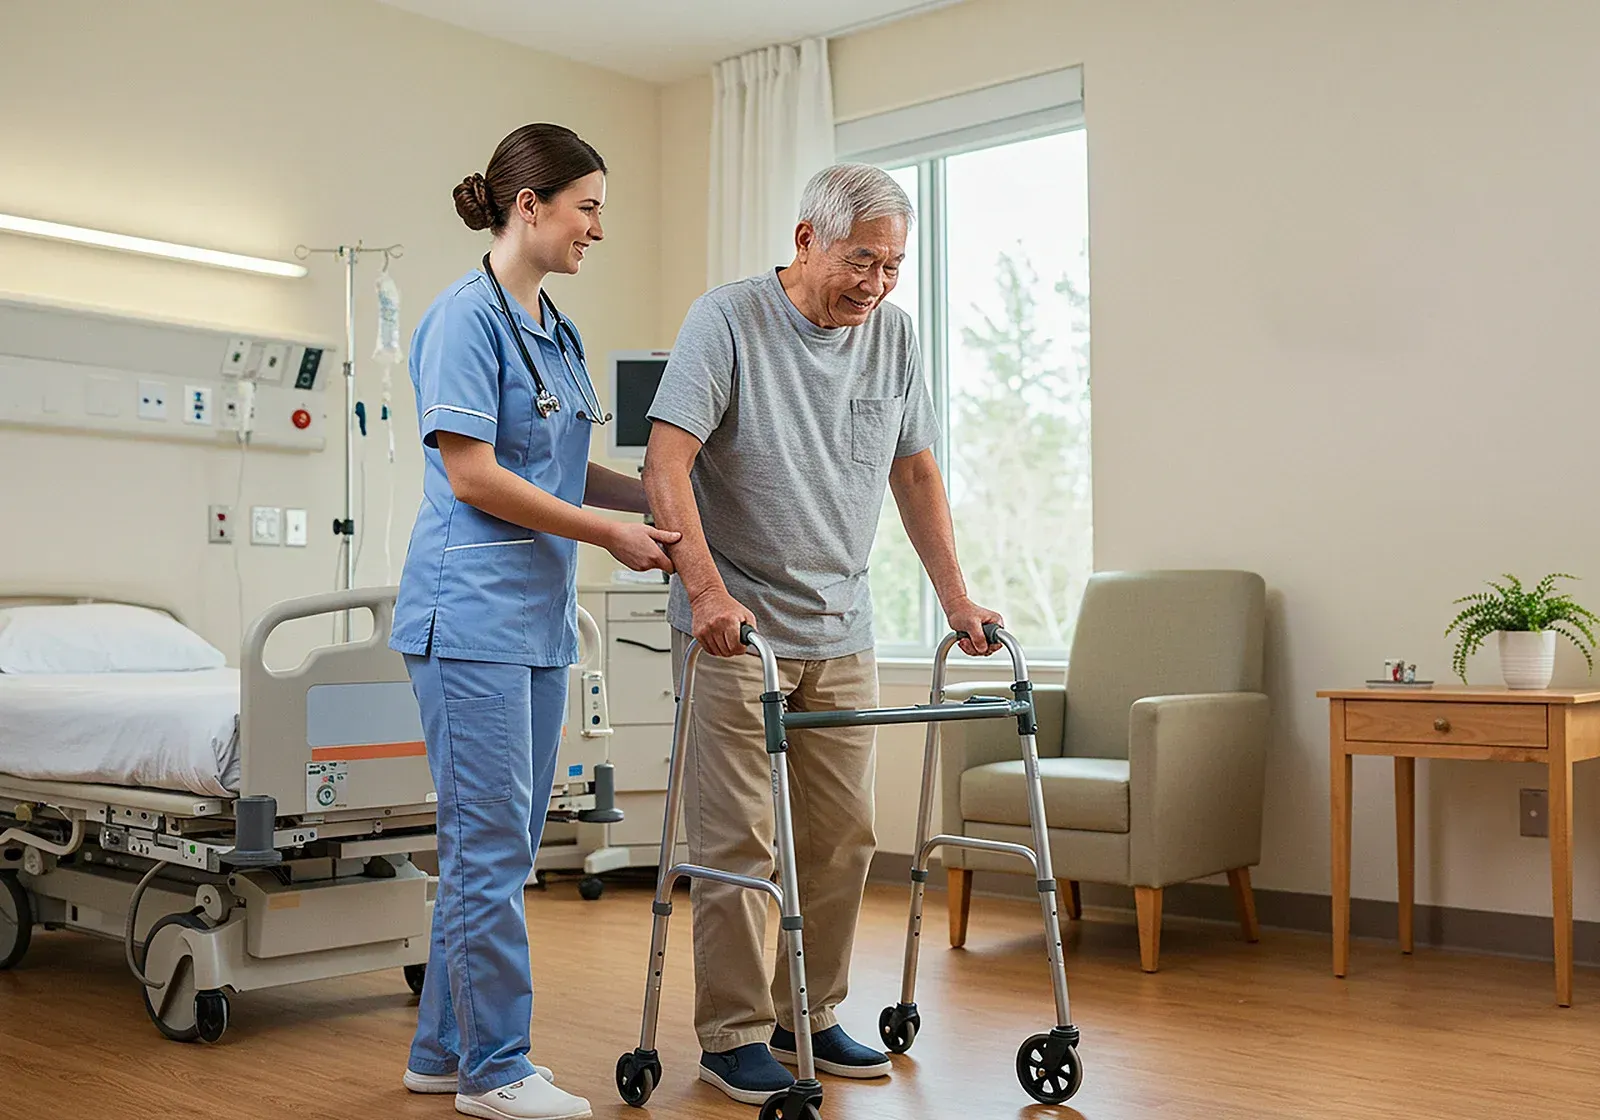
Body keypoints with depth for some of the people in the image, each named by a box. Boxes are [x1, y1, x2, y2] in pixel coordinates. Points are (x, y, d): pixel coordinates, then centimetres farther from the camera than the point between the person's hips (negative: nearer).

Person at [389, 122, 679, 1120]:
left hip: (538, 615, 9)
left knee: (504, 846, 12)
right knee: (492, 845, -3)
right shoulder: (467, 317, -10)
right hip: (471, 612, -9)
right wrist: (612, 535, -11)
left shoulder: (557, 330, 16)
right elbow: (472, 475, -16)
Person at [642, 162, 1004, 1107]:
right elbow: (667, 461, -18)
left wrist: (956, 597, 7)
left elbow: (915, 471, 13)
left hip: (842, 633, 6)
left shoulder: (895, 336, 7)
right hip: (735, 629, -5)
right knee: (737, 842, -1)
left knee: (843, 836, 9)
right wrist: (706, 587, -29)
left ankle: (811, 1018, 24)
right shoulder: (729, 320, -10)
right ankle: (733, 1035, 11)